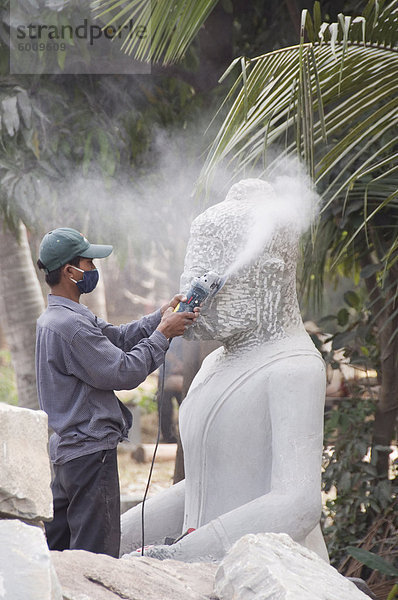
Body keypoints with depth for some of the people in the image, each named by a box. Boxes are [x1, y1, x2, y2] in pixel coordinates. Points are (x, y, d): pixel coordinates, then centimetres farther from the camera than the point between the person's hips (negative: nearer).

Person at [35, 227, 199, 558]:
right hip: (91, 452, -10)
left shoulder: (52, 319, 13)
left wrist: (159, 317, 4)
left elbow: (116, 337, 14)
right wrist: (162, 334, -9)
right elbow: (124, 371, -19)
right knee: (97, 554, -5)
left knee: (54, 548, 16)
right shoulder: (69, 325, -21)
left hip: (66, 449, 10)